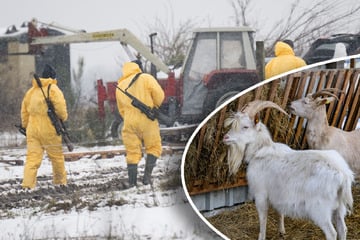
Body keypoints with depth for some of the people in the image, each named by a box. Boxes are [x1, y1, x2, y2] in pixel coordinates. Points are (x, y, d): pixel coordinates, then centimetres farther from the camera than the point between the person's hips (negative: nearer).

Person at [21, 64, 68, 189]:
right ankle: (60, 181, 21)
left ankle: (27, 184, -12)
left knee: (32, 157, 0)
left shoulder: (30, 91, 14)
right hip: (49, 129, -5)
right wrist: (63, 117, 5)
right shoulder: (53, 89, -6)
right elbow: (60, 106, -15)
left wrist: (25, 126, 26)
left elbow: (24, 111, 17)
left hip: (32, 130, 5)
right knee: (57, 156, 11)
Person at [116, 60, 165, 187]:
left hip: (129, 123, 3)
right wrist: (155, 106, 11)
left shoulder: (120, 86, 16)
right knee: (153, 148, 11)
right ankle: (147, 176, -4)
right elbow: (159, 95, -7)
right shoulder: (146, 78, 1)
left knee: (132, 153, 8)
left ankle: (132, 183, 3)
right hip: (147, 120, -3)